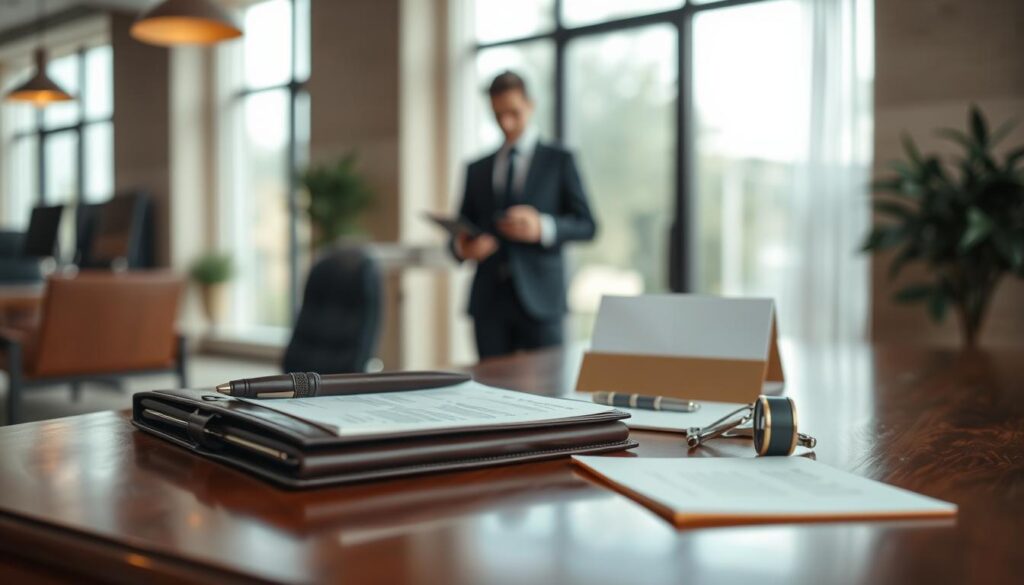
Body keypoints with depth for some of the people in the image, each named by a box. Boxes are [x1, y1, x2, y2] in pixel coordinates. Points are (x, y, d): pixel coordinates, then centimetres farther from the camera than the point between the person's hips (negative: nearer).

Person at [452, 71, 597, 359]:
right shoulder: (477, 170, 17)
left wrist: (543, 227, -15)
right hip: (489, 300, 3)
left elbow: (587, 226, 3)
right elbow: (461, 234, 17)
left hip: (538, 299, -2)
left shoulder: (559, 161, 8)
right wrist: (462, 247, -7)